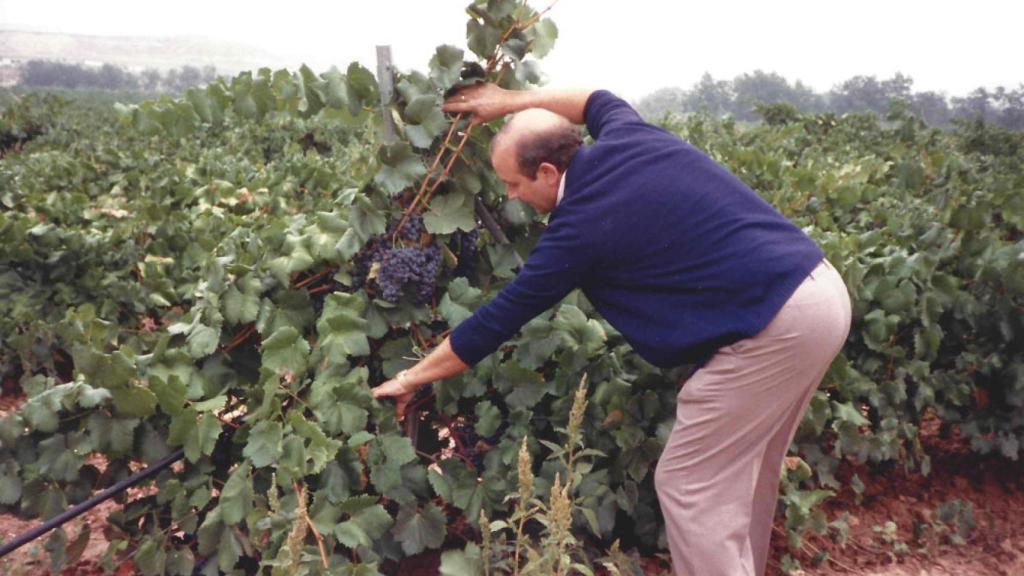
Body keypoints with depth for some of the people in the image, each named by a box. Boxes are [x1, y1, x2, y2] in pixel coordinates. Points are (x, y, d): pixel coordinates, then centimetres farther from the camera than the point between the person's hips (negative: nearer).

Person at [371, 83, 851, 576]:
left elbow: (497, 320, -6)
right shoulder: (627, 136, 6)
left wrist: (410, 378, 7)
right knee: (744, 474, 21)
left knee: (689, 487, 2)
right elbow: (599, 98, 33)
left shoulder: (581, 226, -15)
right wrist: (512, 101, 33)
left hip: (776, 324, -10)